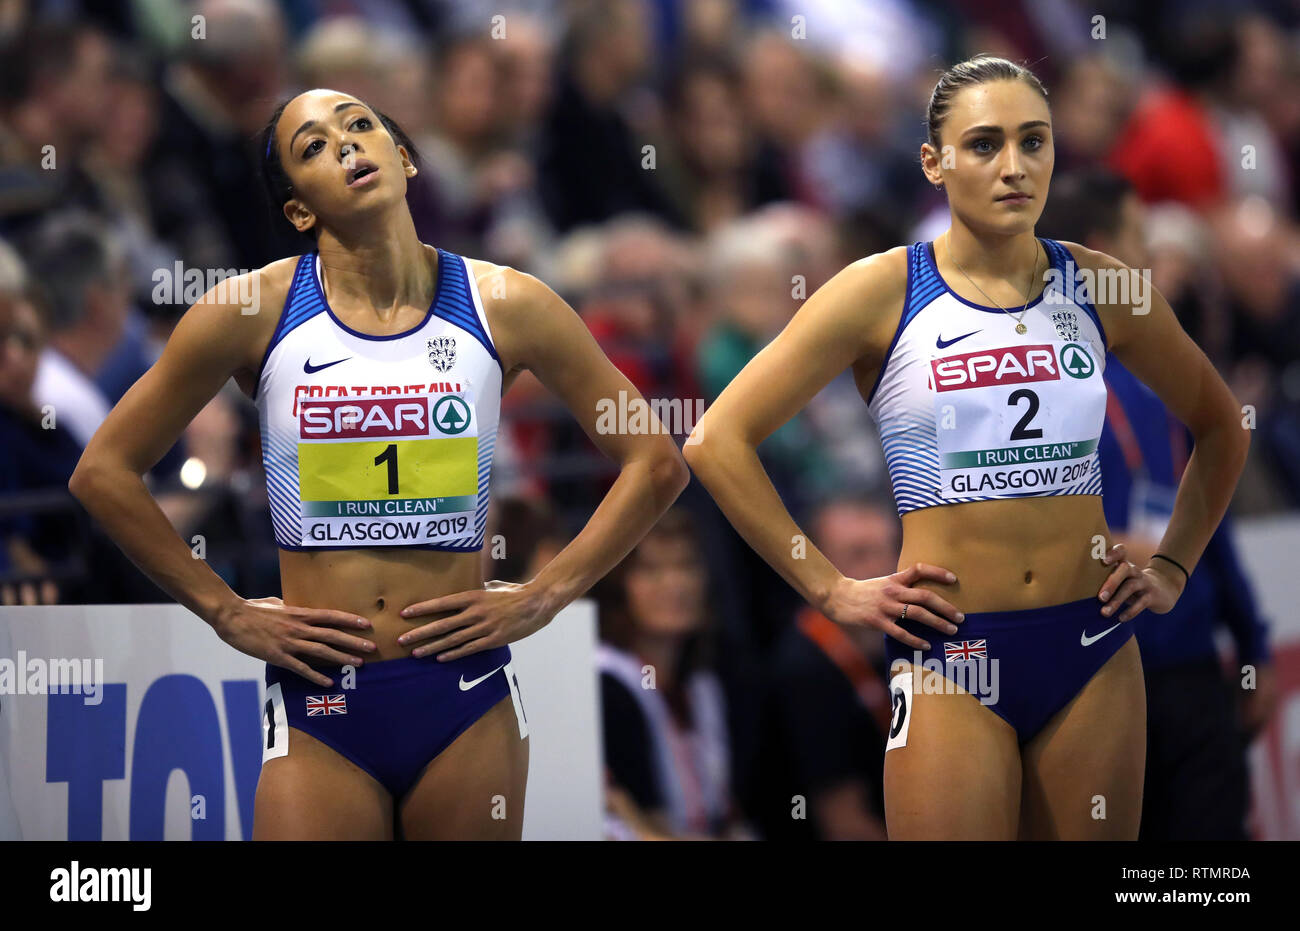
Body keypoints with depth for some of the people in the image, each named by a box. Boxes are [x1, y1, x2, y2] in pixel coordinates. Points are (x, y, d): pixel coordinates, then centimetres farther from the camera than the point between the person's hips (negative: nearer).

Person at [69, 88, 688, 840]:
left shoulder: (505, 307, 0)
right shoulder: (254, 312, -2)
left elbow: (658, 464, 8)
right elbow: (104, 473, 5)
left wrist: (544, 596, 1)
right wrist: (226, 613, 1)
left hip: (467, 701, 1)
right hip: (319, 704, -1)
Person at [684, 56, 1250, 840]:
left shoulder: (1097, 287, 6)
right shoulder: (884, 291, -3)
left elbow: (1220, 427, 22)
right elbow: (719, 439, -6)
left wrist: (1173, 569, 12)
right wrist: (829, 589, -6)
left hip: (1095, 655, 3)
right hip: (954, 656, -3)